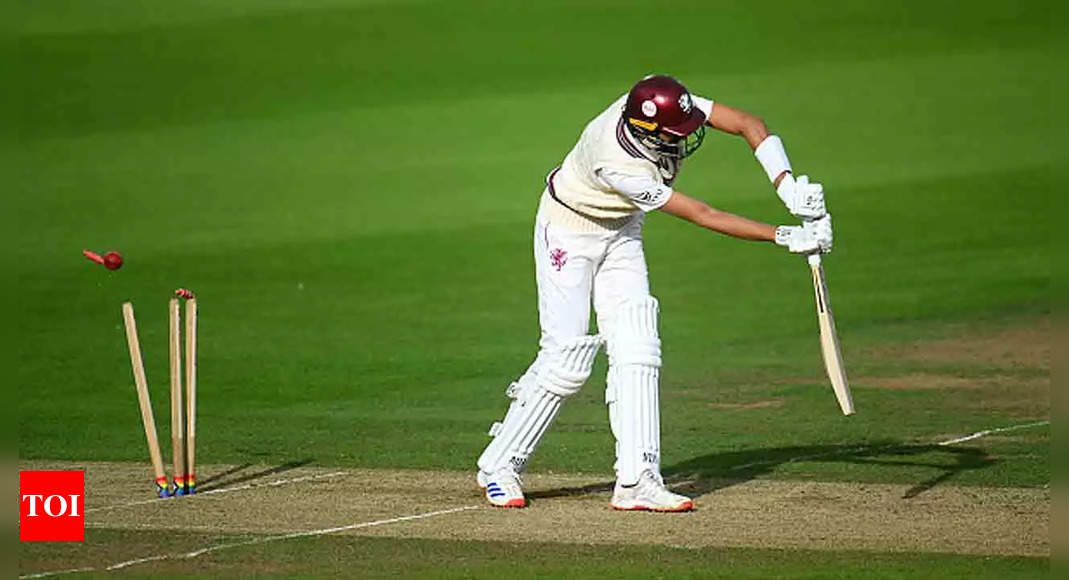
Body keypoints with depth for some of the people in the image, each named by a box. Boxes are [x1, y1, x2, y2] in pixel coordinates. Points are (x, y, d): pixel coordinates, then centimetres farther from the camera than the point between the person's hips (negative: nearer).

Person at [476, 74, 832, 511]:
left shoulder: (667, 107, -25)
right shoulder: (617, 166, -39)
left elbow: (750, 125, -20)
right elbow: (702, 216, -35)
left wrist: (789, 189, -33)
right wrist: (786, 238, -35)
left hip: (621, 231, 7)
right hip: (569, 232, -7)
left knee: (636, 350, -5)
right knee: (566, 357, -10)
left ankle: (636, 480, -8)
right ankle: (500, 466, 6)